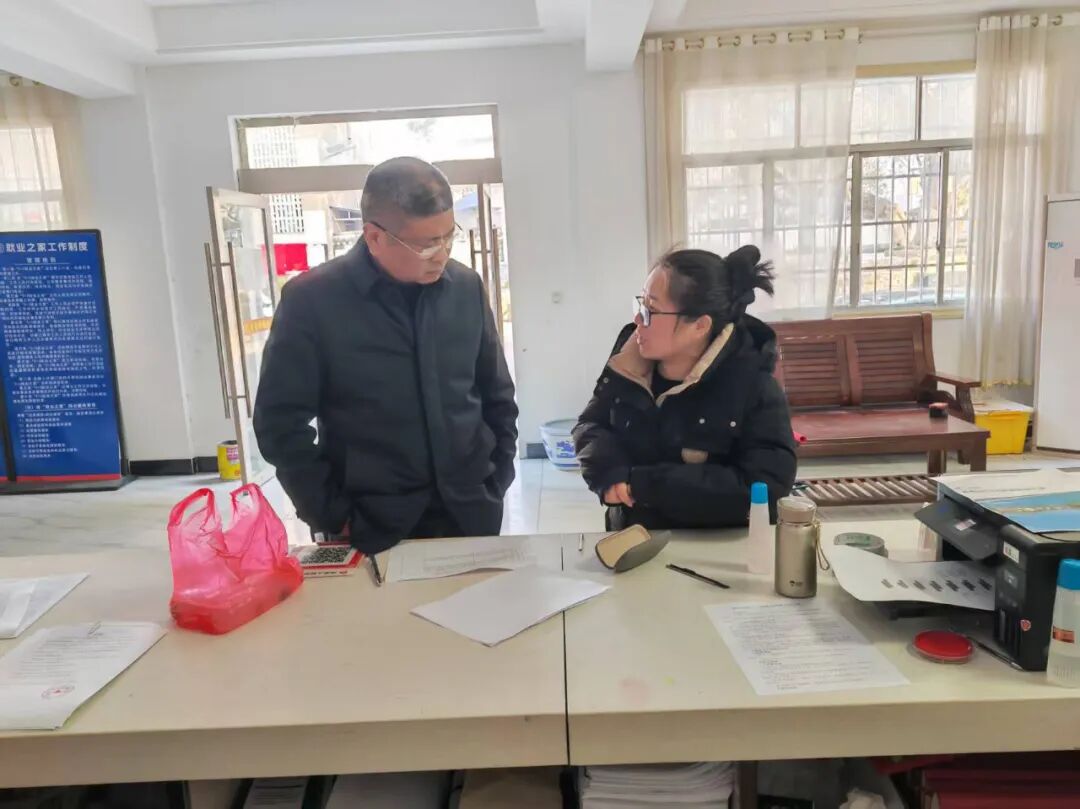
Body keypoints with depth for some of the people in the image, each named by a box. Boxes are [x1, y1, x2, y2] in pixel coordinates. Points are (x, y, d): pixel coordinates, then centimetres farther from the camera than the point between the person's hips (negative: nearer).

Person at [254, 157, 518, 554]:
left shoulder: (466, 288, 0)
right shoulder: (311, 299, -10)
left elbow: (496, 394, 8)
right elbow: (281, 421, -7)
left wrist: (496, 484, 4)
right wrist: (334, 518, -8)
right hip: (371, 527, -3)